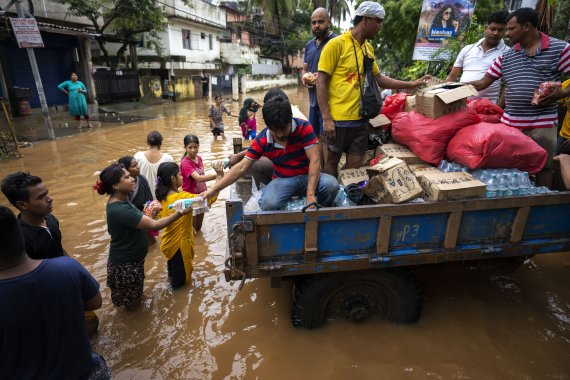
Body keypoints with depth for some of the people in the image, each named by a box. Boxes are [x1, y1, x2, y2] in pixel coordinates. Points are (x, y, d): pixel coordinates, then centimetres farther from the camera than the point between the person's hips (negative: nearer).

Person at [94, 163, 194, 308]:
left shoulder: (120, 200, -3)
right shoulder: (120, 209, -34)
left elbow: (136, 220, 11)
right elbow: (154, 225, -35)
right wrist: (181, 213, -35)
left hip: (130, 257, 9)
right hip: (125, 262, -9)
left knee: (134, 295, 32)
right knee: (131, 301, 18)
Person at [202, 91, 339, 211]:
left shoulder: (304, 128, -15)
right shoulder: (262, 140, -8)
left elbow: (314, 160, -20)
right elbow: (241, 168, -7)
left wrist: (311, 194, -32)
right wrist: (213, 190, -14)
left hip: (307, 176, 0)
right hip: (283, 180, 0)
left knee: (331, 184, -33)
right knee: (268, 204, -34)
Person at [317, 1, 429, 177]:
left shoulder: (369, 48, 12)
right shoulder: (336, 44, -8)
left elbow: (378, 78, 22)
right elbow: (321, 82, -11)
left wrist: (411, 84, 18)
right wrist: (326, 118, -17)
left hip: (360, 118, 6)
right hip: (338, 119, -6)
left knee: (355, 164, 9)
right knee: (332, 160, 8)